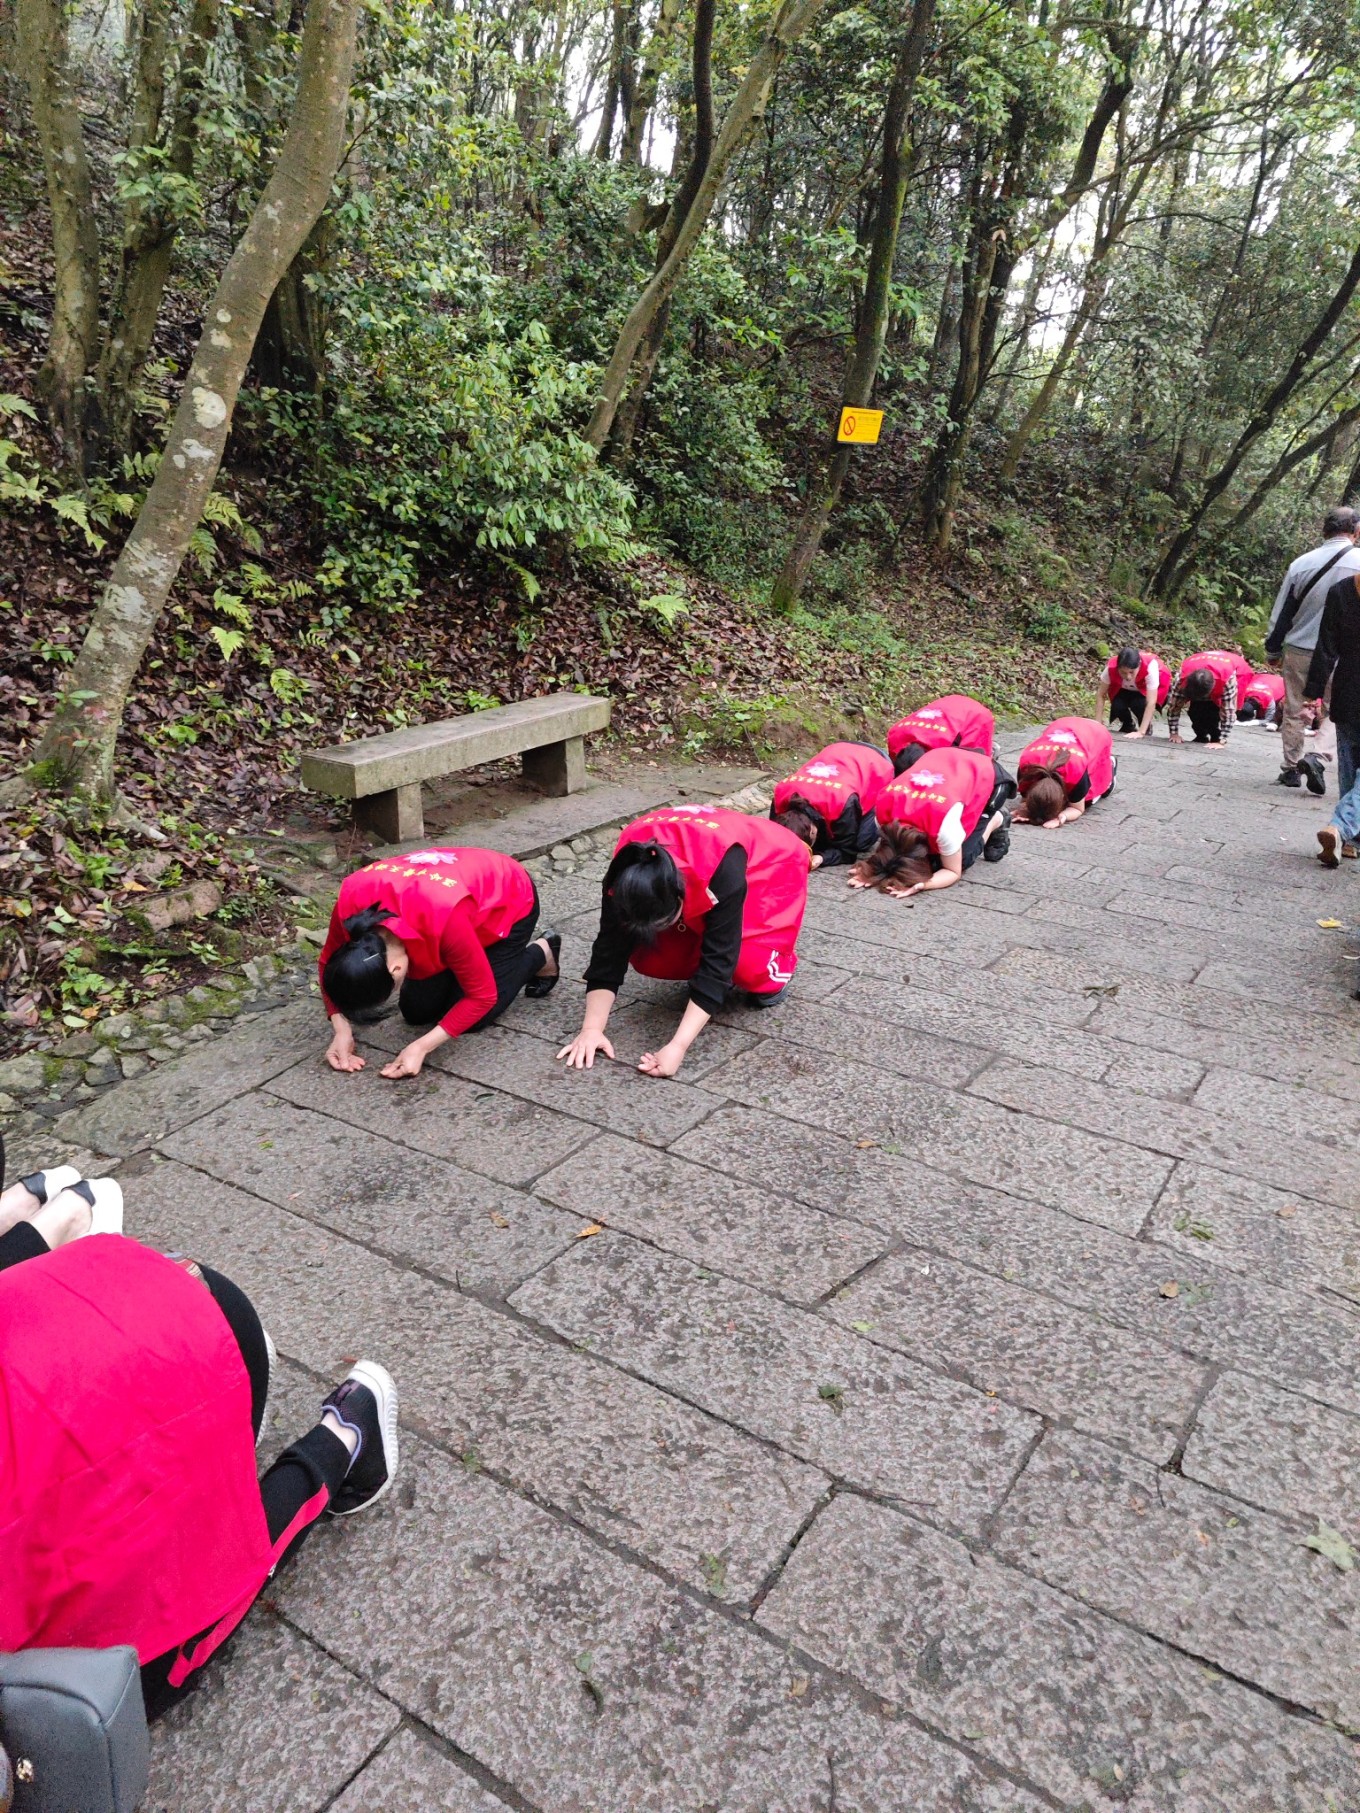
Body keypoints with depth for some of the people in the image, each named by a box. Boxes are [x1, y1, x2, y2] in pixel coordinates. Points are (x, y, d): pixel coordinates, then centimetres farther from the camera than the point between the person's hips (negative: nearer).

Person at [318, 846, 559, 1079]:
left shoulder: (444, 919, -45)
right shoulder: (352, 901, -30)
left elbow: (482, 996, -30)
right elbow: (329, 961, -9)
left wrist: (420, 1047, -34)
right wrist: (341, 1031, -21)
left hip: (511, 902, -5)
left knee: (471, 1019, -9)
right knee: (416, 1011, 0)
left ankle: (541, 955, 12)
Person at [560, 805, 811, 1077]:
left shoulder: (723, 871, -44)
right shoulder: (628, 870, -32)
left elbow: (717, 962, -42)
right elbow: (610, 948, -27)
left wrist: (677, 1047, -47)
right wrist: (591, 1028, -35)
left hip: (772, 866, -4)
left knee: (749, 963, -31)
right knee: (649, 957, -17)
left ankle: (776, 964, 4)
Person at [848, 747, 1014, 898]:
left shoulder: (944, 823, -43)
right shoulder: (885, 803, -30)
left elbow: (954, 872, -25)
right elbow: (887, 846, -11)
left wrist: (920, 885, -45)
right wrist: (874, 870, -33)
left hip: (988, 778, -4)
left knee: (961, 858, -11)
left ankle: (996, 821, 14)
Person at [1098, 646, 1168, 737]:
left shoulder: (1150, 667, -42)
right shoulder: (1111, 667, -35)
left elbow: (1151, 703, -41)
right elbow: (1101, 695, -22)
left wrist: (1141, 732, -45)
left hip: (1148, 687, -2)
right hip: (1124, 688, 2)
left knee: (1139, 704, -30)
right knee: (1117, 706, -24)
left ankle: (1146, 729, 2)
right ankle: (1128, 726, 10)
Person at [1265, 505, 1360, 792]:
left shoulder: (1302, 563, 0)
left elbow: (1281, 613, 5)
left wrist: (1273, 651, 15)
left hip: (1298, 650, 2)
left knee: (1294, 711, 12)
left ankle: (1290, 768, 17)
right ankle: (1317, 757, -12)